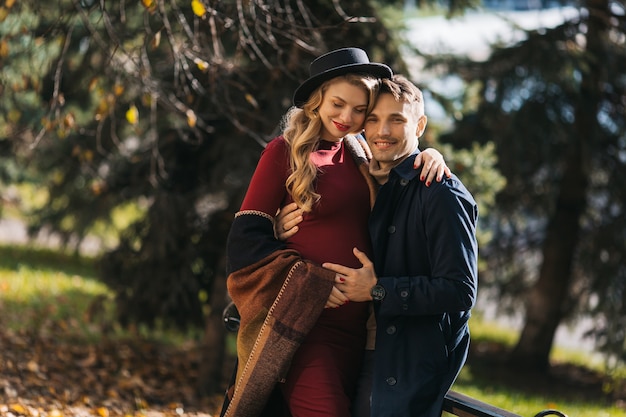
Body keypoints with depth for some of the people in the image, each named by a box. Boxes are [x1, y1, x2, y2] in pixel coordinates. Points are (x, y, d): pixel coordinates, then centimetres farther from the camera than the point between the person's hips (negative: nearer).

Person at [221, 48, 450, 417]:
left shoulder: (359, 155, 13)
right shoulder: (285, 152, -3)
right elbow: (246, 237, -7)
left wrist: (430, 156, 3)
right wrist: (310, 282, -17)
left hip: (354, 322, 6)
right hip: (305, 320, -6)